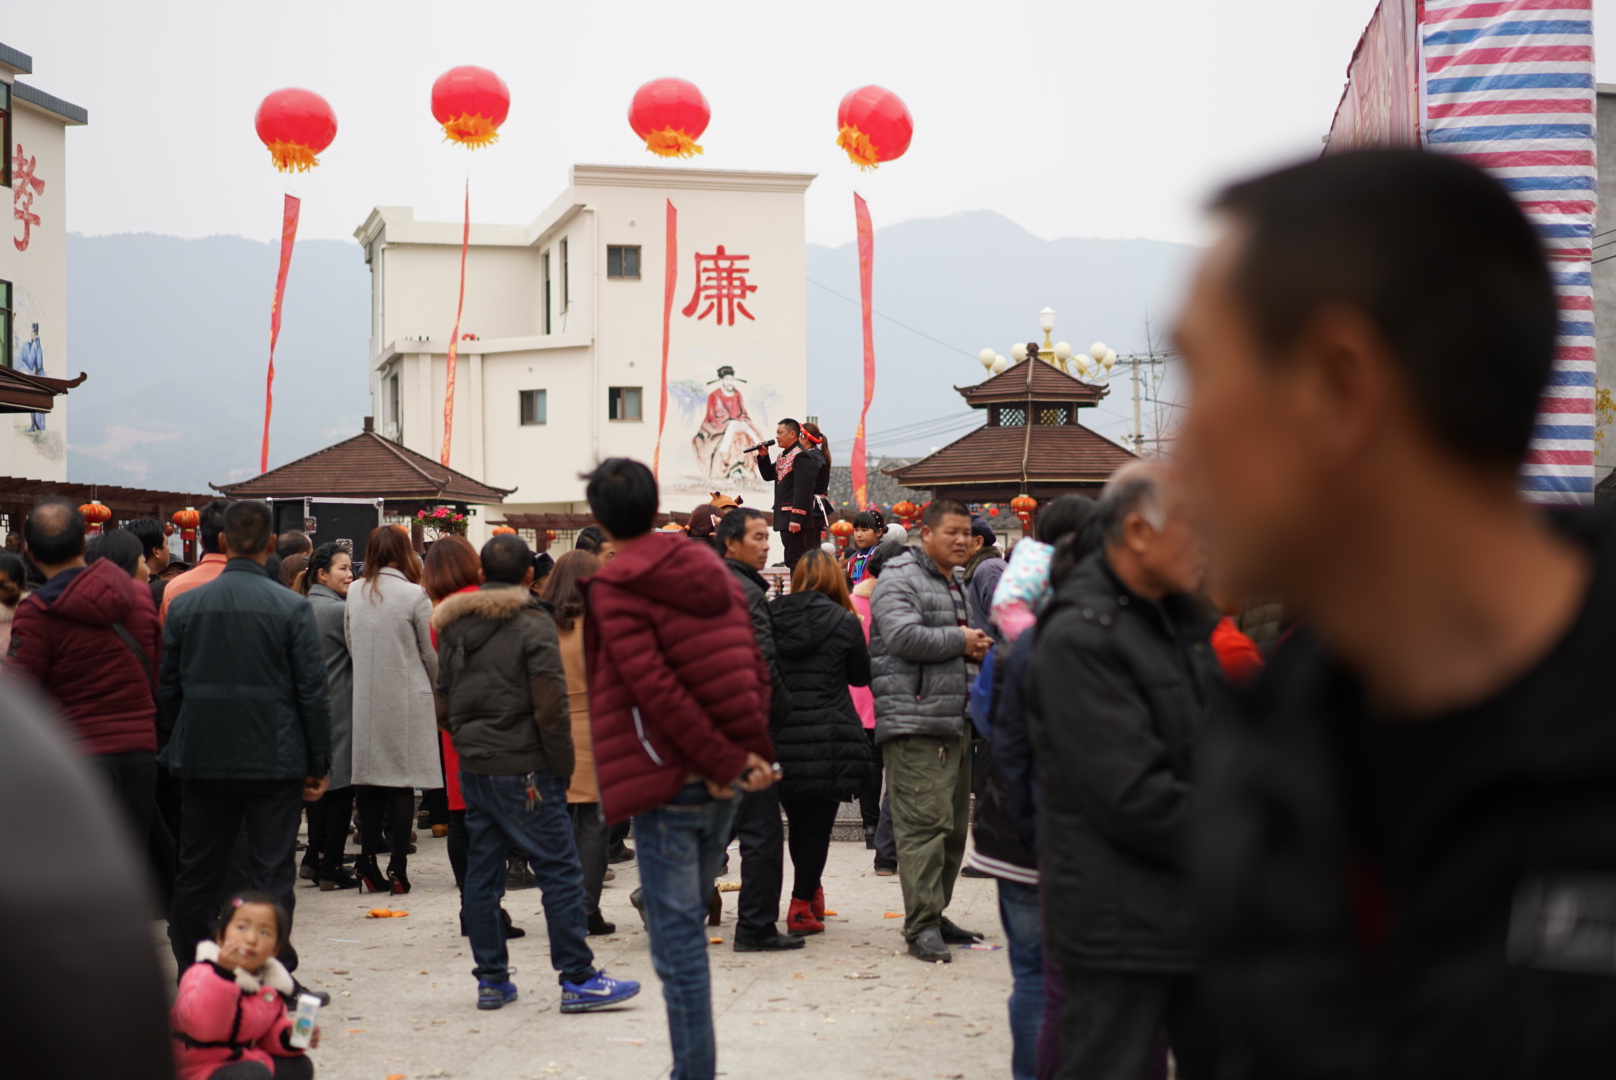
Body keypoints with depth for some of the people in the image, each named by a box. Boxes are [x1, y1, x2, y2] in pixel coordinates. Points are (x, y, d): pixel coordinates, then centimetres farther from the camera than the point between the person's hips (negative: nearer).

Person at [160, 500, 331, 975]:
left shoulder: (183, 606, 0)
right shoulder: (291, 607, -8)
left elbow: (168, 690, 7)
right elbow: (313, 693, -7)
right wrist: (318, 765, 1)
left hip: (202, 759, 3)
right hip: (276, 759, -3)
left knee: (196, 877, 13)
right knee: (271, 875, 3)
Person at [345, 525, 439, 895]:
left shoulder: (354, 594, 2)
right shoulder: (414, 595, -9)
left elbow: (351, 647, 9)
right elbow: (431, 653, -3)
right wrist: (435, 690, 13)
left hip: (366, 700, 4)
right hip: (407, 699, -4)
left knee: (370, 781, 10)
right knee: (402, 781, 0)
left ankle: (368, 858, 11)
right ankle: (397, 867, -1)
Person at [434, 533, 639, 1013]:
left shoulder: (456, 626, 9)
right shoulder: (534, 626, -11)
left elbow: (444, 704, 12)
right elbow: (549, 708, -15)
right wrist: (563, 766, -7)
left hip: (472, 769, 7)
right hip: (522, 770, -7)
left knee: (482, 873, 11)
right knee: (560, 870, -2)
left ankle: (492, 979, 15)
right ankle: (578, 979, -2)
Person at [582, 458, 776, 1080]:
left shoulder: (612, 591, -9)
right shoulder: (710, 573, 11)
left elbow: (656, 692, -18)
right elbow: (755, 670, 7)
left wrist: (727, 762, -13)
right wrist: (749, 753, 0)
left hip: (669, 782, -7)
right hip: (720, 786, 7)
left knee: (677, 944, -3)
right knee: (688, 926, 19)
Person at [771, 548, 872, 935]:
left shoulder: (772, 616, 1)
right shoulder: (844, 622, -6)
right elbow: (862, 676, 7)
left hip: (780, 738, 4)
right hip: (828, 737, -3)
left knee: (798, 823, 18)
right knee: (817, 825, 3)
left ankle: (811, 893, 30)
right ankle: (802, 906, 0)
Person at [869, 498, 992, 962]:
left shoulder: (957, 584, 22)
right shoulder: (900, 579, -7)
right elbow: (903, 635, -23)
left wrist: (978, 647, 11)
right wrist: (959, 640, -11)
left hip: (956, 722, 10)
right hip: (914, 722, -10)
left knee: (954, 825, 13)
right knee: (925, 823, -13)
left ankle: (935, 914, 24)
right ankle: (922, 927, -11)